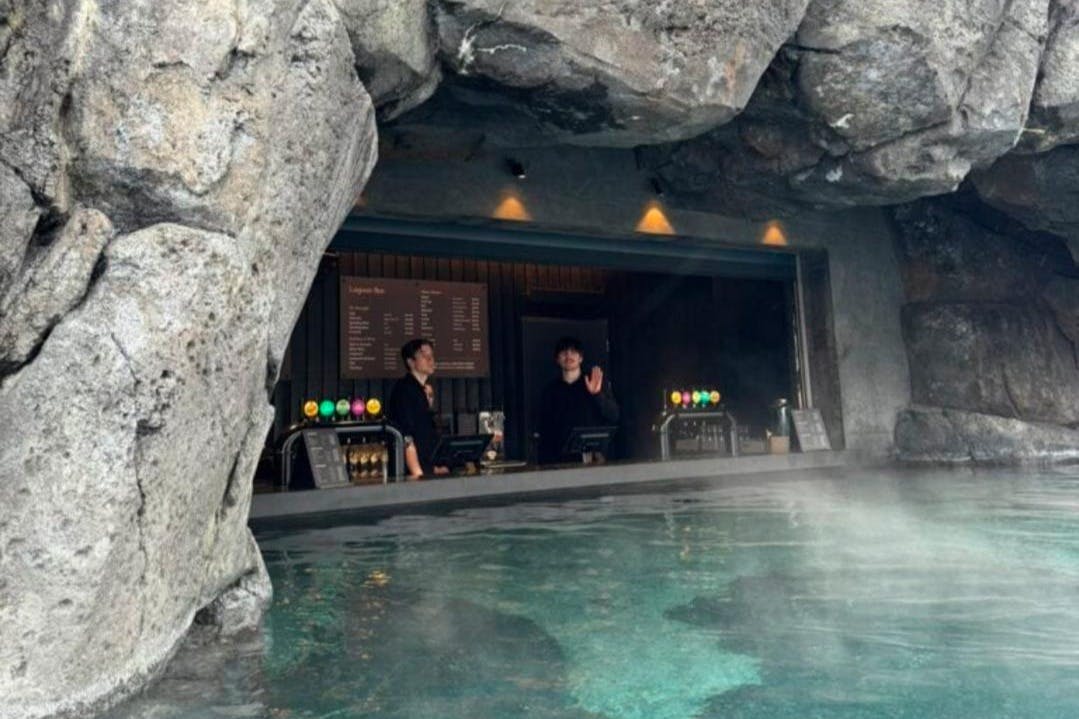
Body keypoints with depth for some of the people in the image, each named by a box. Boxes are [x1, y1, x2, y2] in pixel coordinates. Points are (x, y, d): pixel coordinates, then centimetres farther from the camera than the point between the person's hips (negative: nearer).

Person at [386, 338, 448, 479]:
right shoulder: (404, 390, -11)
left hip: (427, 470, 8)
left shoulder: (424, 391, 14)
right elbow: (406, 439, -18)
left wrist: (433, 468, 13)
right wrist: (417, 473, -22)